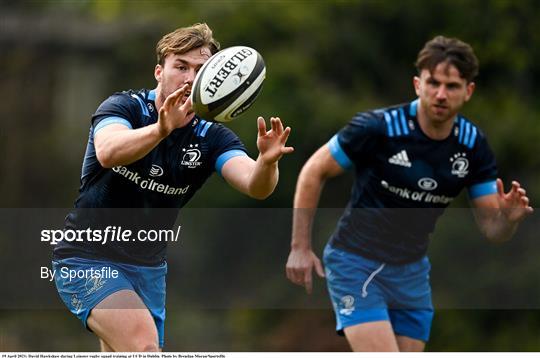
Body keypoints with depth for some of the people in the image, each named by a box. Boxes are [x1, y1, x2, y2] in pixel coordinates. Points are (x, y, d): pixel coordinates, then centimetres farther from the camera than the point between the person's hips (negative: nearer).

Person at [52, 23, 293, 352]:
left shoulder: (211, 137, -3)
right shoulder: (125, 107, -13)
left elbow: (255, 186, -21)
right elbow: (108, 152, -37)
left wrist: (267, 161, -44)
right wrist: (161, 129, -55)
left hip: (149, 268, 6)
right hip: (88, 258, -6)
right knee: (143, 343, -26)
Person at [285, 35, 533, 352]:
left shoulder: (473, 145, -5)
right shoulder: (377, 128, -20)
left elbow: (491, 227, -2)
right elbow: (314, 172, -8)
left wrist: (508, 217, -26)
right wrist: (300, 248, -9)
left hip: (411, 272, 6)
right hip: (356, 265, -6)